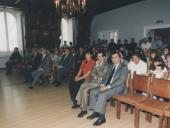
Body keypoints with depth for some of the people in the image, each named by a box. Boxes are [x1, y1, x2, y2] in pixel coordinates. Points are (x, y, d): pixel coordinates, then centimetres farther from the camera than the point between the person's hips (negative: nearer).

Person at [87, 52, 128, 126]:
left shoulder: (124, 67, -7)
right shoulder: (111, 66, 17)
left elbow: (121, 81, -17)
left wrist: (107, 86, -23)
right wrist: (102, 84, -6)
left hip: (118, 87, -8)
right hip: (107, 85, 8)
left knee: (102, 95, -30)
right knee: (93, 92, -8)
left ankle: (102, 117, -16)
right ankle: (96, 112, 3)